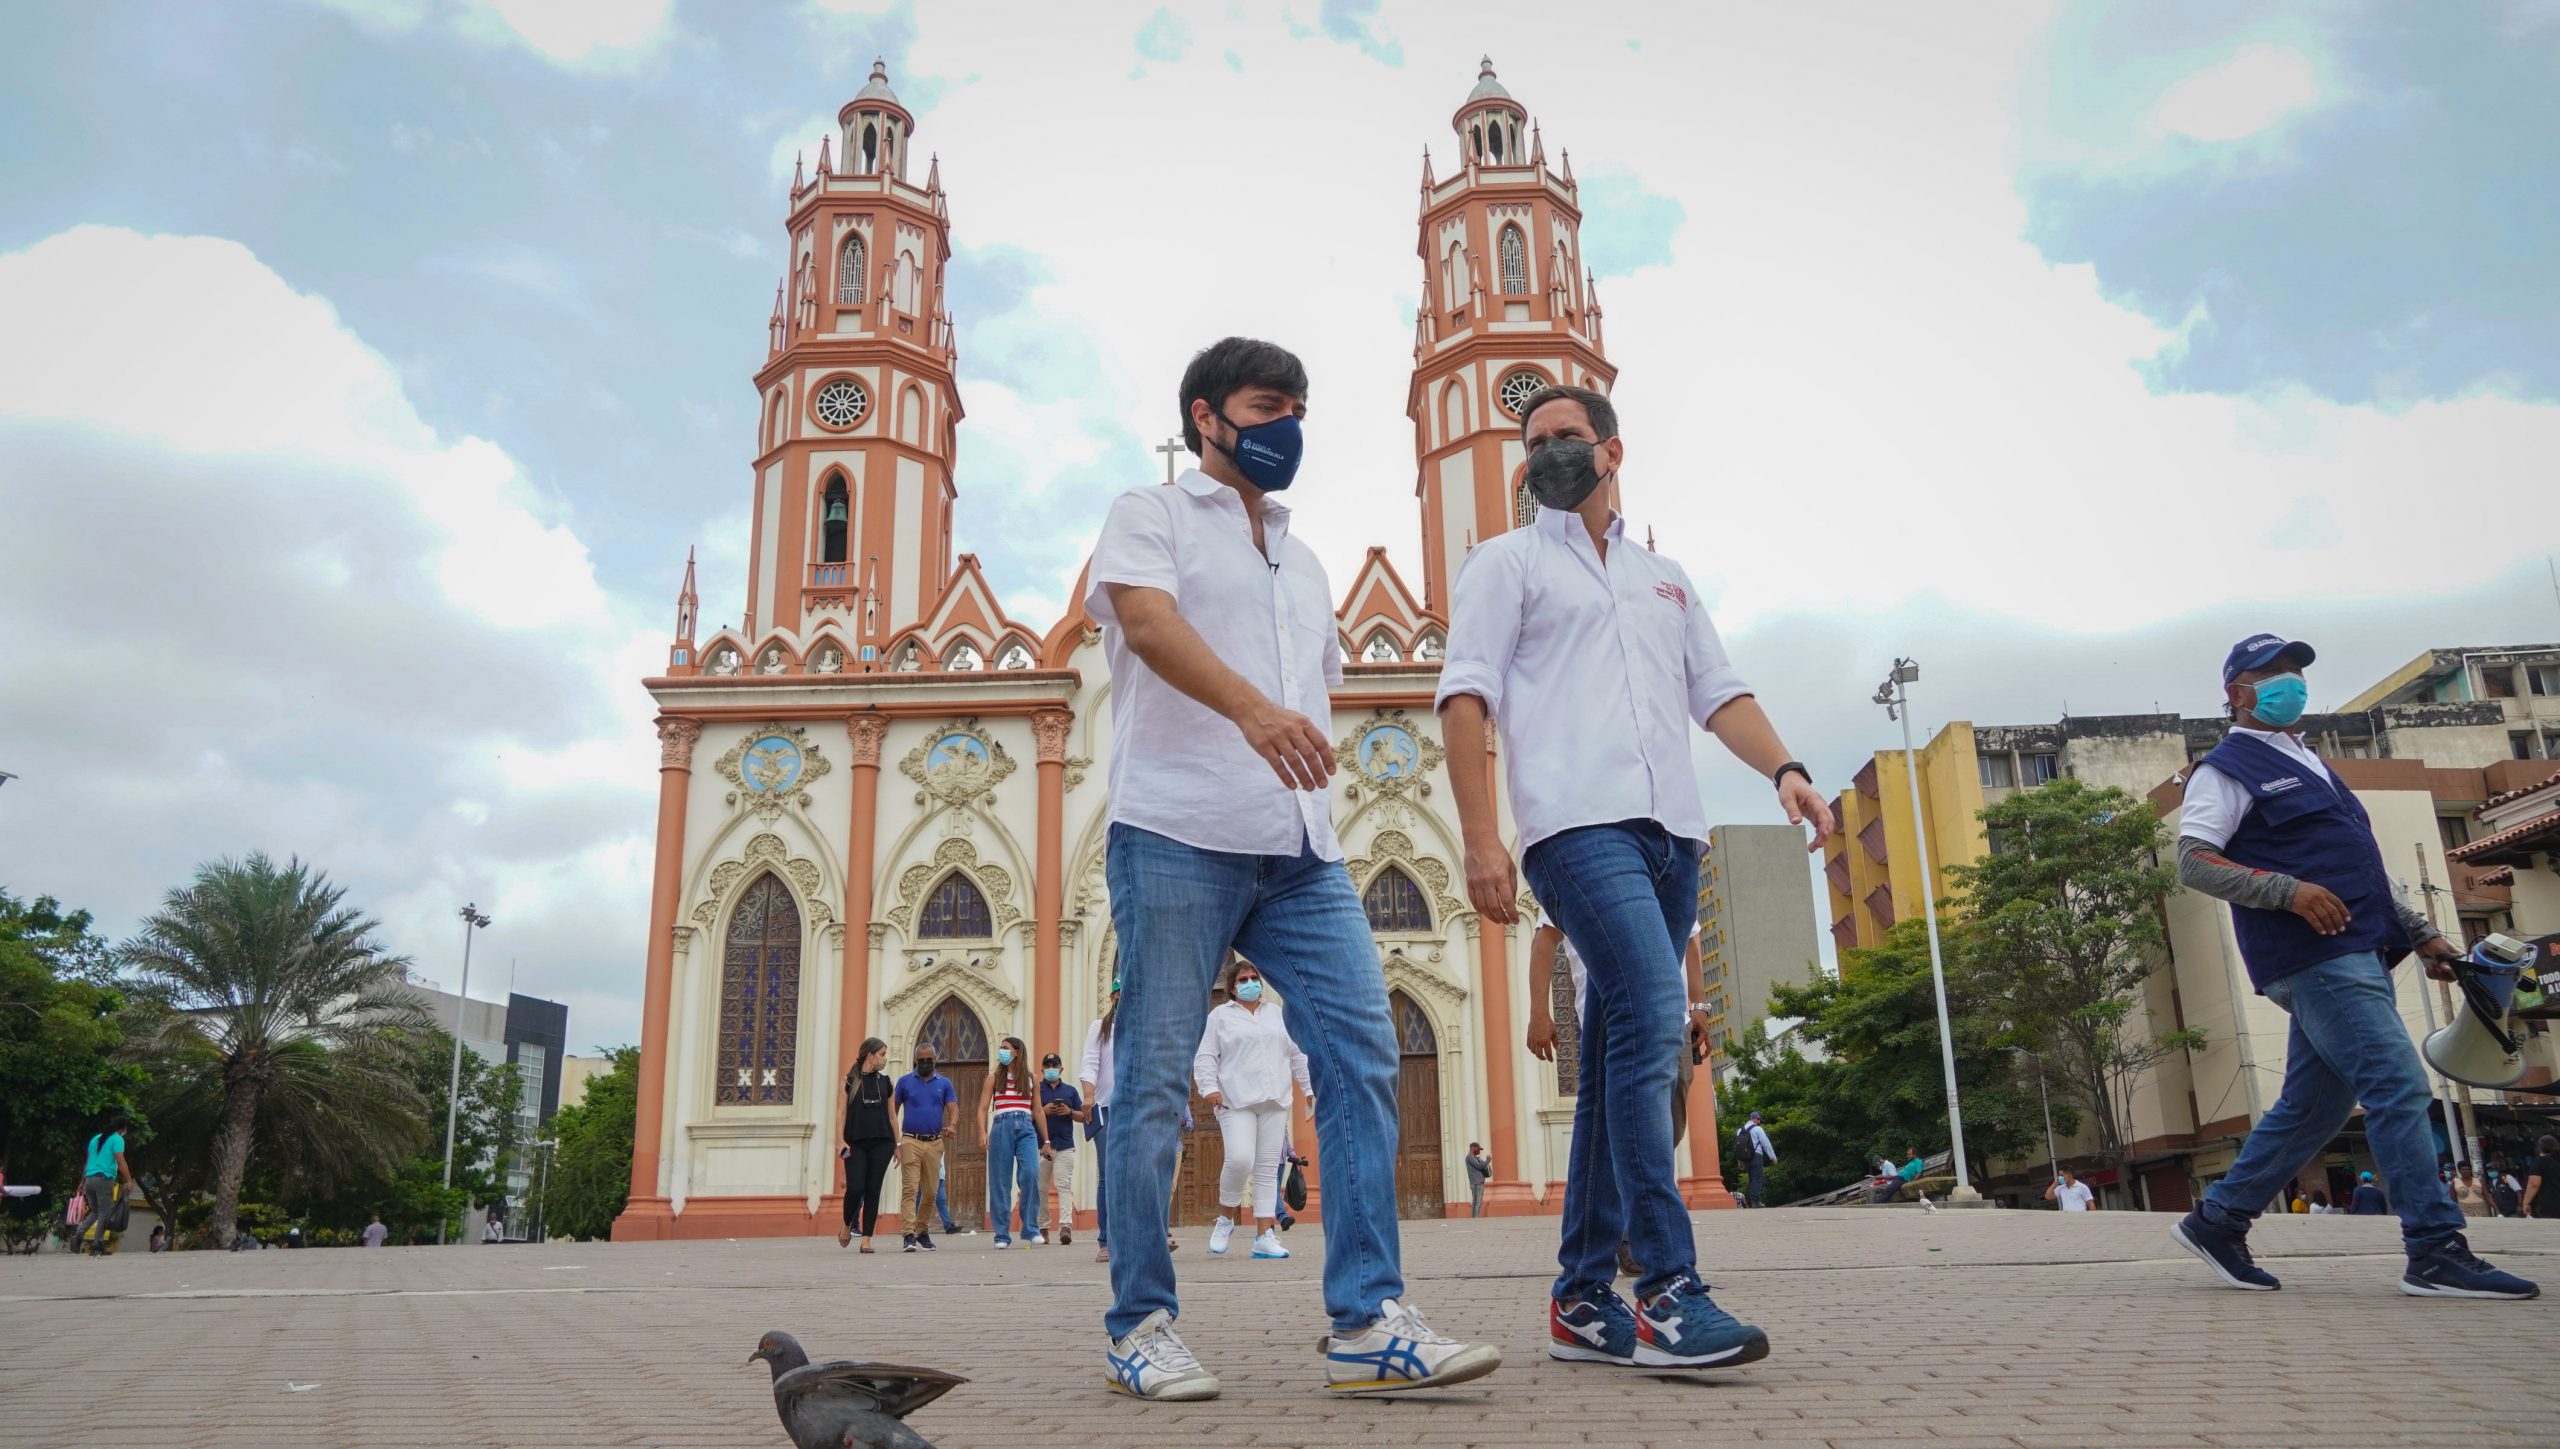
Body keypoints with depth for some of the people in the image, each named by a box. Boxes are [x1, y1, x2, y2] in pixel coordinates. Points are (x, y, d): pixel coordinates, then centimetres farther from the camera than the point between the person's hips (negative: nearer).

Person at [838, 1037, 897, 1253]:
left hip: (881, 1142, 2)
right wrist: (840, 1141, -8)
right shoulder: (849, 1081, 3)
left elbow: (892, 1115, 13)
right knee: (855, 1188, -9)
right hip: (856, 1143, -2)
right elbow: (842, 1112, 2)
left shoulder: (886, 1082, 11)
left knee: (873, 1190, -1)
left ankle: (866, 1238, 3)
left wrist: (897, 1144, 9)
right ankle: (847, 1225, 19)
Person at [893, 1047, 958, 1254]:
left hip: (934, 1143, 2)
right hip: (911, 1142, -2)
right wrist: (893, 1139, 0)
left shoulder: (944, 1083, 9)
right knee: (910, 1189, -11)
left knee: (930, 1191, 7)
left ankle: (923, 1231, 23)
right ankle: (908, 1235, -16)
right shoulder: (904, 1082, 7)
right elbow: (893, 1110, 9)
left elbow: (952, 1108, 1)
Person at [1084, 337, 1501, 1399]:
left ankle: (1366, 1321, -3)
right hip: (1177, 835, -6)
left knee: (1361, 1054, -6)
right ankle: (1141, 1324, 10)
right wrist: (1249, 705, -32)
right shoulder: (1150, 516, 8)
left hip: (1301, 852, 6)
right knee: (1155, 1081, -2)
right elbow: (1148, 620, -13)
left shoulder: (1303, 563, 28)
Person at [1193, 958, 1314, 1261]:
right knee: (1240, 1160, -20)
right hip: (1236, 1100, -4)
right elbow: (1205, 1057, 2)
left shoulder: (1277, 1014, 19)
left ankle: (1264, 1237, 2)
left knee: (1268, 1169, 1)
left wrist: (1309, 1087, 18)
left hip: (1275, 1101, 4)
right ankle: (1225, 1218, 5)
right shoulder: (1221, 1016, 7)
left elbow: (1297, 1054, 22)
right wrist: (1209, 1087, -13)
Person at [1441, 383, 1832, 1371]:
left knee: (1623, 1055, 4)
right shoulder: (1509, 561, 11)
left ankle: (1582, 1298, 10)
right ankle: (1667, 1290, -20)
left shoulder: (1665, 578, 27)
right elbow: (1465, 697, 1)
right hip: (1577, 825, -5)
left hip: (1670, 836, 6)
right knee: (1650, 1021, -22)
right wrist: (1480, 838, -10)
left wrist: (1783, 768, 2)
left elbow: (1718, 692, 23)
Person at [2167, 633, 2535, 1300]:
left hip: (2358, 957, 9)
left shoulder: (2305, 763, 25)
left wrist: (2419, 932, 22)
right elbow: (2193, 862, -14)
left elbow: (2361, 867, 29)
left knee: (2311, 1106, 9)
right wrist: (2288, 891, -25)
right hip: (2315, 958, -9)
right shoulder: (2228, 769, -3)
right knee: (2399, 1087, -14)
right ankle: (2435, 1253, -9)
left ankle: (2217, 1221, 16)